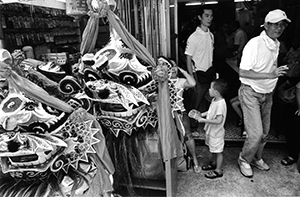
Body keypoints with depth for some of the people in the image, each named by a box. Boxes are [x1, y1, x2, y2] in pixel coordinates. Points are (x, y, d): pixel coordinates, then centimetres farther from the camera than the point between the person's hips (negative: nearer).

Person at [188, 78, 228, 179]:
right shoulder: (214, 100, 0)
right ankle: (213, 163, 47)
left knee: (218, 151, 8)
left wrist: (203, 120, -29)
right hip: (211, 130, 9)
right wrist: (201, 114, 0)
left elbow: (219, 120, -32)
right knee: (211, 149, 26)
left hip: (216, 132, -9)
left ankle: (218, 170, 25)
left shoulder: (220, 103, -29)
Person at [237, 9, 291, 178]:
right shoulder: (255, 43, -18)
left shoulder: (277, 45, 8)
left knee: (265, 131, 16)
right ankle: (244, 160, 17)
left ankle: (256, 158, 37)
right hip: (251, 93, -8)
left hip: (267, 94, 8)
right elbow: (243, 72, -24)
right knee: (256, 133, -7)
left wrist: (280, 71, 4)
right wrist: (270, 75, -28)